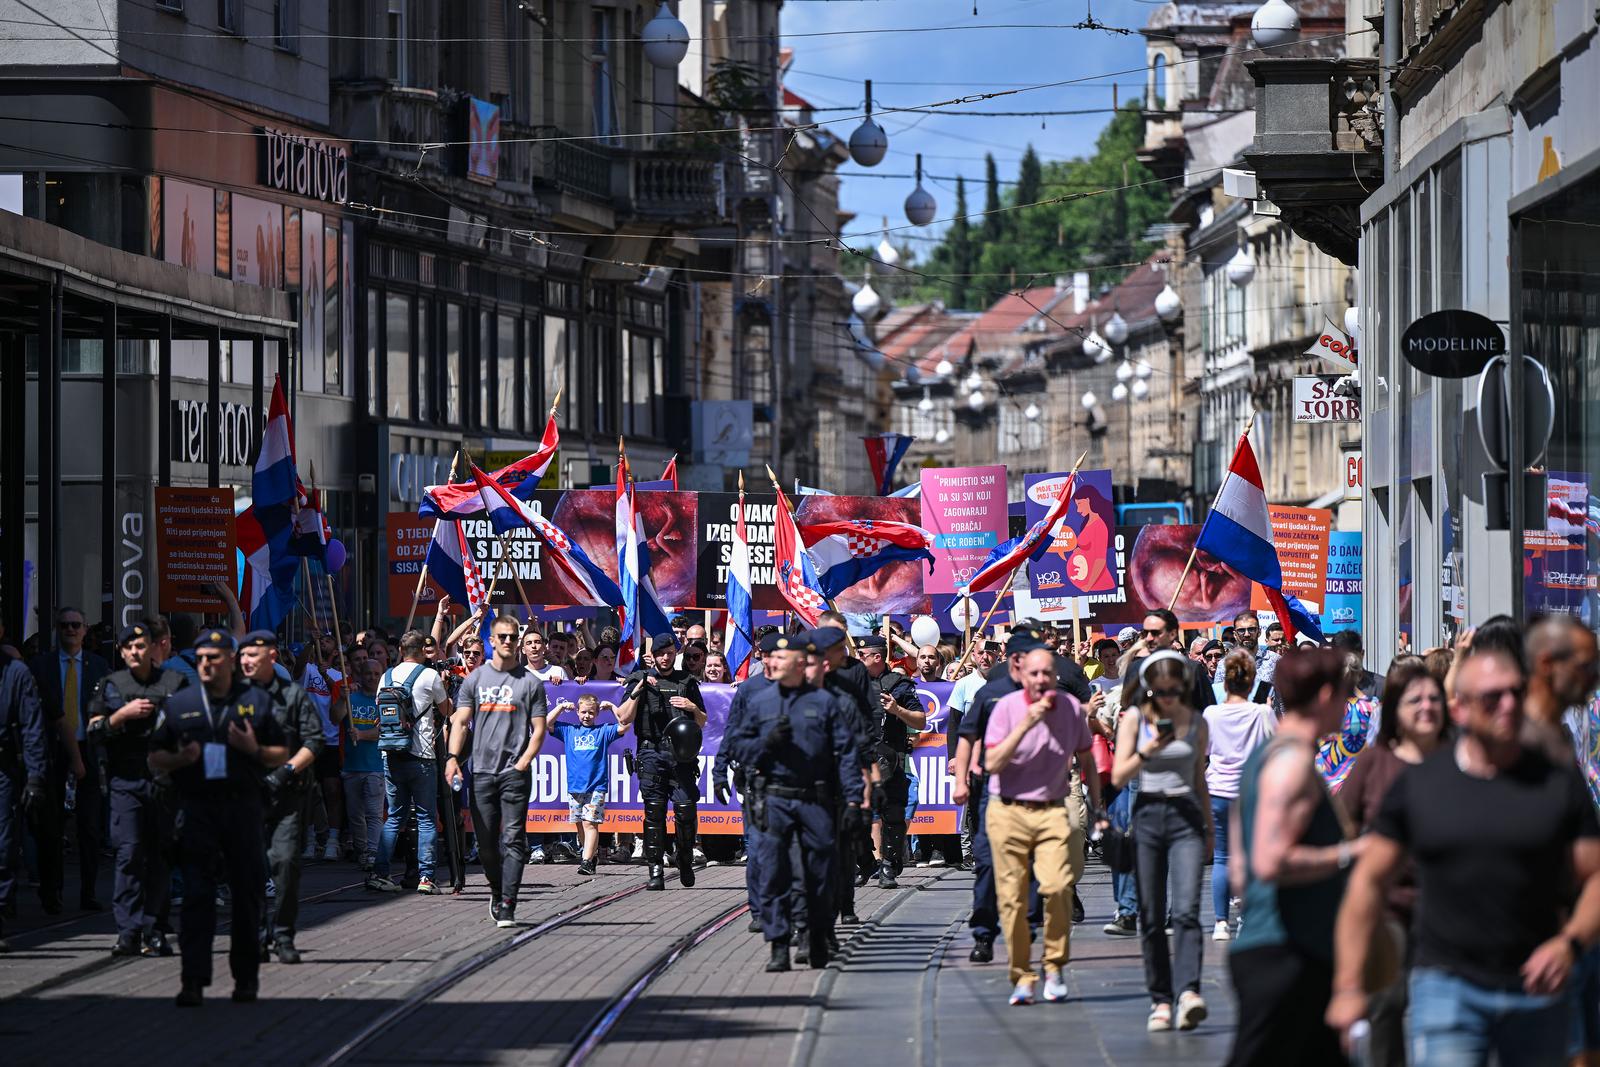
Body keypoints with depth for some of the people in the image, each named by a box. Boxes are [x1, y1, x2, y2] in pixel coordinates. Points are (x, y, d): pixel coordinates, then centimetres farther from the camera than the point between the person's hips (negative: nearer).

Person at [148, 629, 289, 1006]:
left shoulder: (257, 700, 9)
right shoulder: (178, 705, 9)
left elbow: (281, 755, 11)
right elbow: (155, 759, 12)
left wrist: (254, 749, -9)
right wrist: (180, 758, -9)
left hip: (243, 807, 1)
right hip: (196, 808, 0)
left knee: (247, 892, 6)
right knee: (196, 895, -7)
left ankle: (246, 976, 17)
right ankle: (193, 981, -8)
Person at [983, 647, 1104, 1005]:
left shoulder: (1071, 708, 4)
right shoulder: (1006, 707, -4)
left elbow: (1086, 760, 19)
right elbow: (992, 763, -13)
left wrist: (1096, 807, 18)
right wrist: (1025, 724, -20)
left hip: (1053, 811, 1)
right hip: (1008, 811, -1)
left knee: (1057, 886, -18)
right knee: (1012, 897, -3)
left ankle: (1055, 966, -2)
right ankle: (1021, 976, 9)